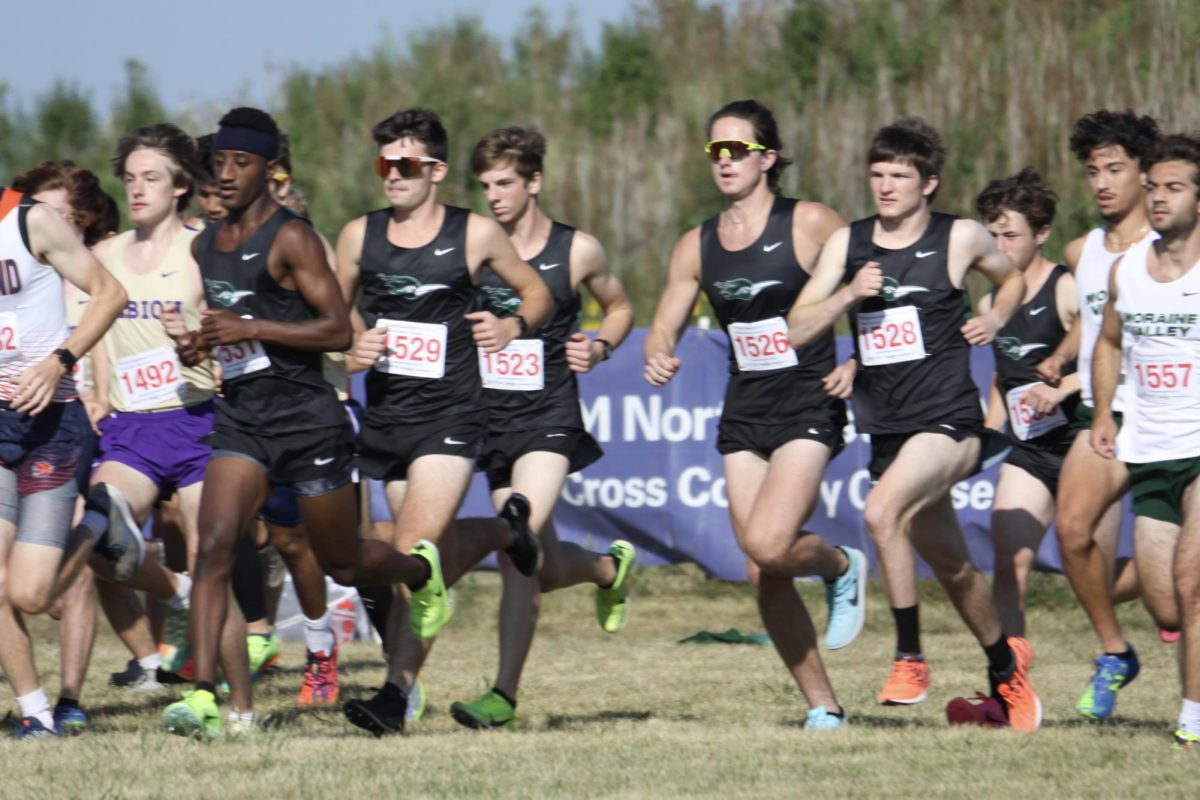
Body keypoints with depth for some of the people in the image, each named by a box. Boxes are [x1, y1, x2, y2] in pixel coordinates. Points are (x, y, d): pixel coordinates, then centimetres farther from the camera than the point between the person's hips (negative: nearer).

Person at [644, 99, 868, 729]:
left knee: (767, 546, -23)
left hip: (807, 407, -5)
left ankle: (842, 566, 12)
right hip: (743, 413, 5)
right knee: (761, 575, 1)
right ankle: (822, 706, 13)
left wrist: (859, 365, -13)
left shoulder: (810, 224, -6)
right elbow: (664, 328, 13)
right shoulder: (697, 247, 8)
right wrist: (658, 358, -11)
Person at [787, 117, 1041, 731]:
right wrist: (850, 294, -14)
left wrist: (994, 319, 0)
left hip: (948, 421, -5)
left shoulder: (961, 239, -2)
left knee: (882, 512, -30)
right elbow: (796, 330, 1)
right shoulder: (847, 243, 6)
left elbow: (1012, 277, 19)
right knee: (952, 567, 17)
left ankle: (909, 658, -22)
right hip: (887, 431, 5)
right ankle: (1005, 668, 38)